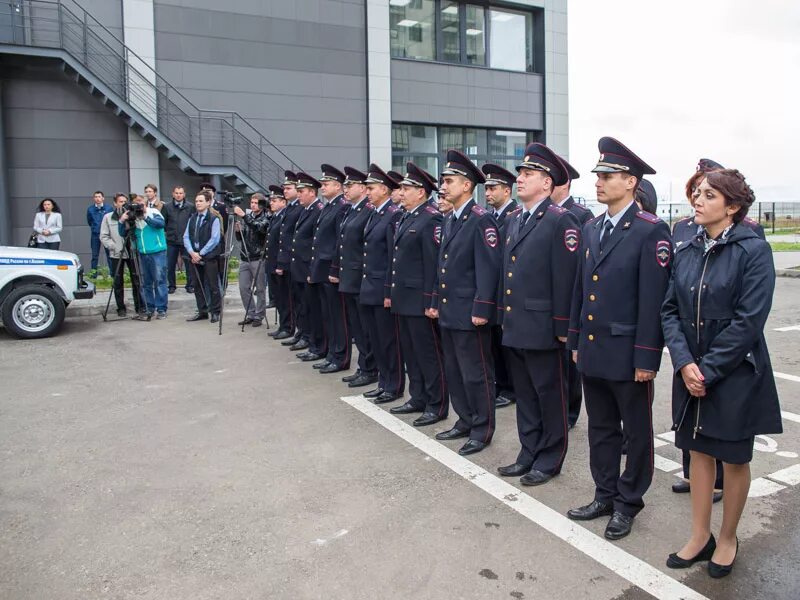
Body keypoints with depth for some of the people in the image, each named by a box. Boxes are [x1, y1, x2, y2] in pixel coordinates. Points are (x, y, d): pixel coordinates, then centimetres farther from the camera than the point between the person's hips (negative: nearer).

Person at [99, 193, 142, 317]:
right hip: (116, 254, 0)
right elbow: (104, 236, 3)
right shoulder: (108, 217, 5)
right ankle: (121, 308, 13)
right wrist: (114, 247, -8)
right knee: (118, 283, 4)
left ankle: (140, 306, 8)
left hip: (132, 252, 0)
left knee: (137, 280, 1)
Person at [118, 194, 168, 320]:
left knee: (160, 281, -3)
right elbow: (123, 233, 8)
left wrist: (145, 216, -23)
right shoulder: (133, 218, 8)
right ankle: (149, 310, 16)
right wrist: (122, 221, -8)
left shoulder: (153, 212, -3)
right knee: (146, 283, 9)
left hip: (158, 252, -5)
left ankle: (161, 310, 3)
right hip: (143, 254, 5)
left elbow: (161, 223, -20)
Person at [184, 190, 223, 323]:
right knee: (198, 286, 10)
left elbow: (215, 239, -11)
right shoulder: (192, 218, 12)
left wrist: (201, 253, -12)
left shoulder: (214, 218, -5)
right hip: (194, 257, 6)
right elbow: (186, 237, 9)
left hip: (209, 257, -6)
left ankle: (215, 312, 9)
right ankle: (202, 312, 20)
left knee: (213, 286, -1)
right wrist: (192, 252, -8)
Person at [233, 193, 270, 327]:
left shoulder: (265, 219, -3)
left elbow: (259, 227, -26)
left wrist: (244, 216, -32)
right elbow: (240, 238, 16)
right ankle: (250, 314, 16)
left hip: (258, 259, -5)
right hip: (244, 258, 5)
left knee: (260, 289, 1)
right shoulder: (247, 217, 12)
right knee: (244, 288, 5)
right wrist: (238, 230, -5)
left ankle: (259, 316, 11)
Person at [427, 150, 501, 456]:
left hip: (469, 313, -9)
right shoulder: (449, 220, 15)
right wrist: (436, 302, 17)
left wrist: (481, 310, -21)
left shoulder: (482, 220, -13)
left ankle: (482, 430, 15)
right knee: (453, 371, 17)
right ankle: (465, 421, 31)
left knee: (476, 374, 2)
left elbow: (489, 267, -18)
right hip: (448, 312, 9)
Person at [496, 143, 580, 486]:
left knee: (550, 397, 7)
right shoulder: (515, 223, 15)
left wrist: (562, 327, -15)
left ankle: (549, 459, 20)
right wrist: (504, 315, 16)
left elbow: (565, 278, -14)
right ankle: (529, 454, 29)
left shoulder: (561, 221, -10)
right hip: (515, 327, 8)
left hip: (542, 328, -8)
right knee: (524, 396, 16)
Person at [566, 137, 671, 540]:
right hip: (593, 351, 7)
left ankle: (628, 502, 27)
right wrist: (576, 341, 13)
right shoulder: (591, 229, 9)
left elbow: (653, 299, -15)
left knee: (636, 432, 11)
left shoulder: (651, 231, -13)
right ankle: (605, 495, 32)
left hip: (628, 354, -6)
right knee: (601, 430, 17)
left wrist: (646, 358, -16)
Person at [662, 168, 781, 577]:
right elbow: (670, 311, 2)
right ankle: (700, 536, 30)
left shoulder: (753, 251, -12)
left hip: (735, 373, -4)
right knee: (699, 451, 14)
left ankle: (727, 539, 31)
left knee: (734, 458, 11)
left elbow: (749, 320, -17)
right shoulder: (686, 252, 3)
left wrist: (708, 370, -16)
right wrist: (685, 363, -12)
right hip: (691, 371, 5)